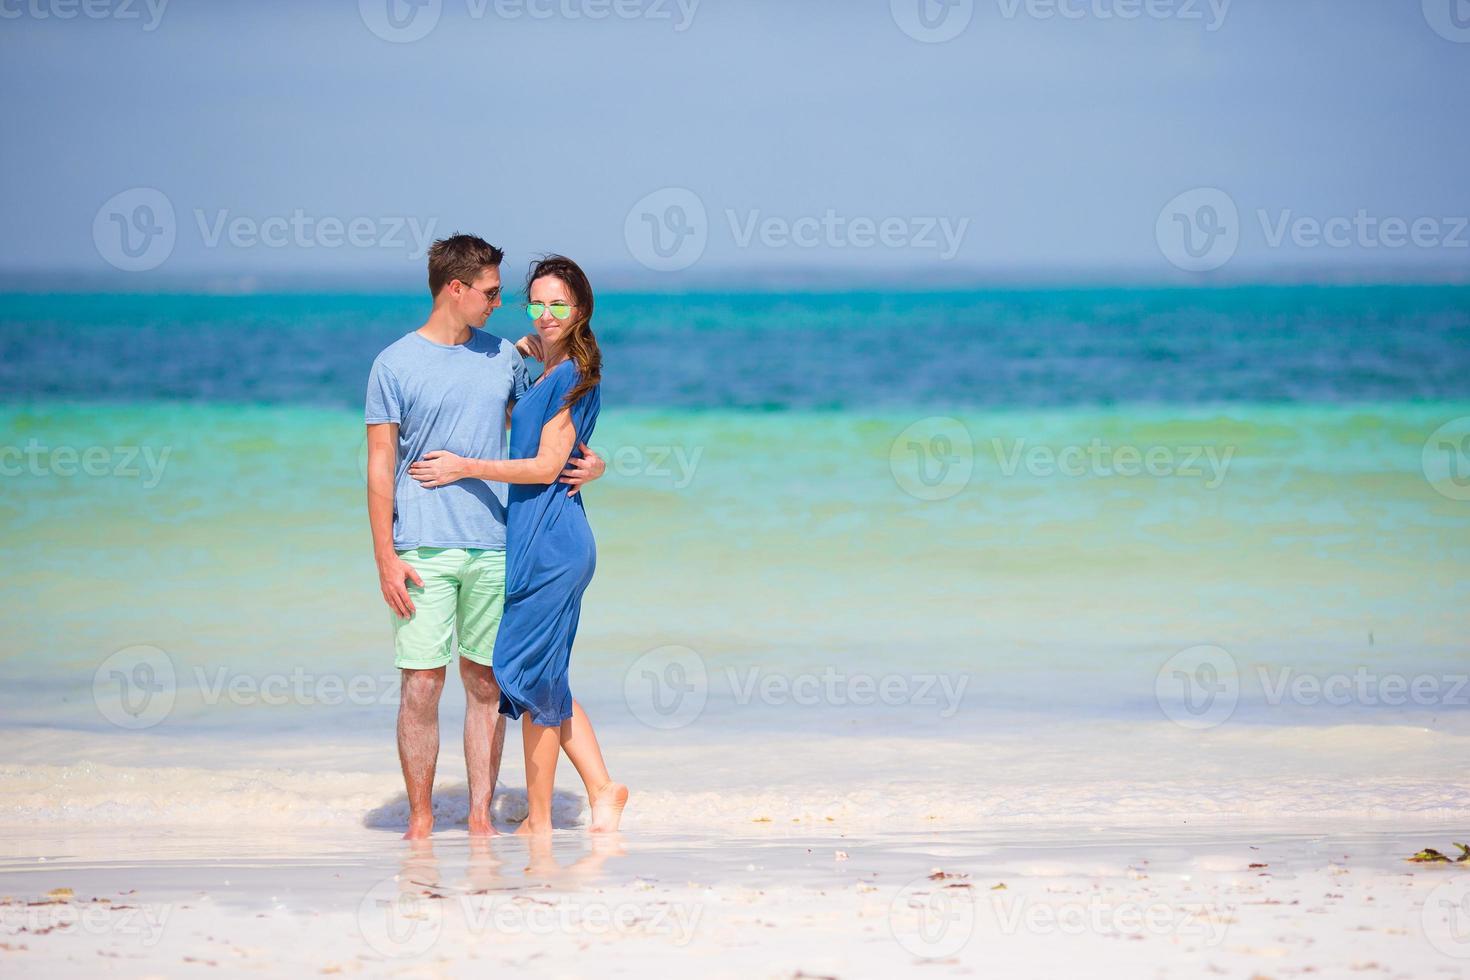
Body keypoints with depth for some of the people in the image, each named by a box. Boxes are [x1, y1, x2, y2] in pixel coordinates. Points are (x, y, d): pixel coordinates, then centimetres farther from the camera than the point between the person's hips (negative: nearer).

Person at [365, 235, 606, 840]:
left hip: (493, 547, 4)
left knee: (486, 683, 4)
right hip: (422, 550, -4)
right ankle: (420, 819, 4)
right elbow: (380, 468, -2)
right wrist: (385, 557, -9)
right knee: (422, 682, -5)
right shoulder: (395, 365, -1)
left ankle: (481, 815, 10)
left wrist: (590, 461, 5)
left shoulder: (503, 357, 11)